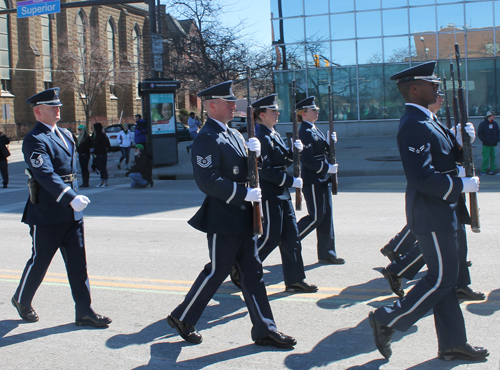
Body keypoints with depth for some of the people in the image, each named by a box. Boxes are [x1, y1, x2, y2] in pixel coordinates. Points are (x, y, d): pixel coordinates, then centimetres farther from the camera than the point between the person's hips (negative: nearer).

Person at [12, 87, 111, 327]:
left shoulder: (65, 135, 14)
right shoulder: (34, 140, -14)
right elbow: (46, 175, -27)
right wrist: (71, 198, -37)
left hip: (72, 214, 7)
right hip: (47, 215, -7)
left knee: (77, 262, 6)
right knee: (39, 261, 8)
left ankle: (84, 311, 10)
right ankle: (22, 300, 31)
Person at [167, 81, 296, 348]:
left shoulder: (233, 134, 15)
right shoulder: (206, 139, -15)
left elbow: (245, 170, 17)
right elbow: (208, 181, -23)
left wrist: (254, 152, -4)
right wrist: (245, 194, -22)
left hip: (242, 216, 9)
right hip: (222, 218, -9)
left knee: (252, 271, 9)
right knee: (217, 271, 1)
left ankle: (264, 330, 14)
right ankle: (182, 318, 19)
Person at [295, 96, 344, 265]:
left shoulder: (315, 130, 16)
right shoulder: (305, 132, -15)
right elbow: (307, 159, -22)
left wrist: (330, 142, 3)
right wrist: (327, 168, -19)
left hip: (323, 180, 10)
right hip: (312, 181, -10)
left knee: (326, 216, 9)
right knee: (316, 217, -6)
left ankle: (327, 254, 14)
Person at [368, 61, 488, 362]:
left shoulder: (427, 121, 14)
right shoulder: (414, 125, -20)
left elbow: (450, 156, 19)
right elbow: (421, 176, -27)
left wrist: (461, 140, -1)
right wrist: (461, 186, -19)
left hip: (440, 213, 10)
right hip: (431, 215, -10)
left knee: (445, 278, 13)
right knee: (441, 279, -4)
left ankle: (452, 344, 21)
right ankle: (387, 320, 7)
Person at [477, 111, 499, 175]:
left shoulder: (495, 124, 14)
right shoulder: (483, 124, 0)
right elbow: (479, 133, -2)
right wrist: (484, 140, -11)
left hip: (494, 144, 4)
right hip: (486, 145, -4)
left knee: (493, 157, 4)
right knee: (485, 158, -6)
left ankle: (493, 169, 11)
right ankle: (484, 170, -1)